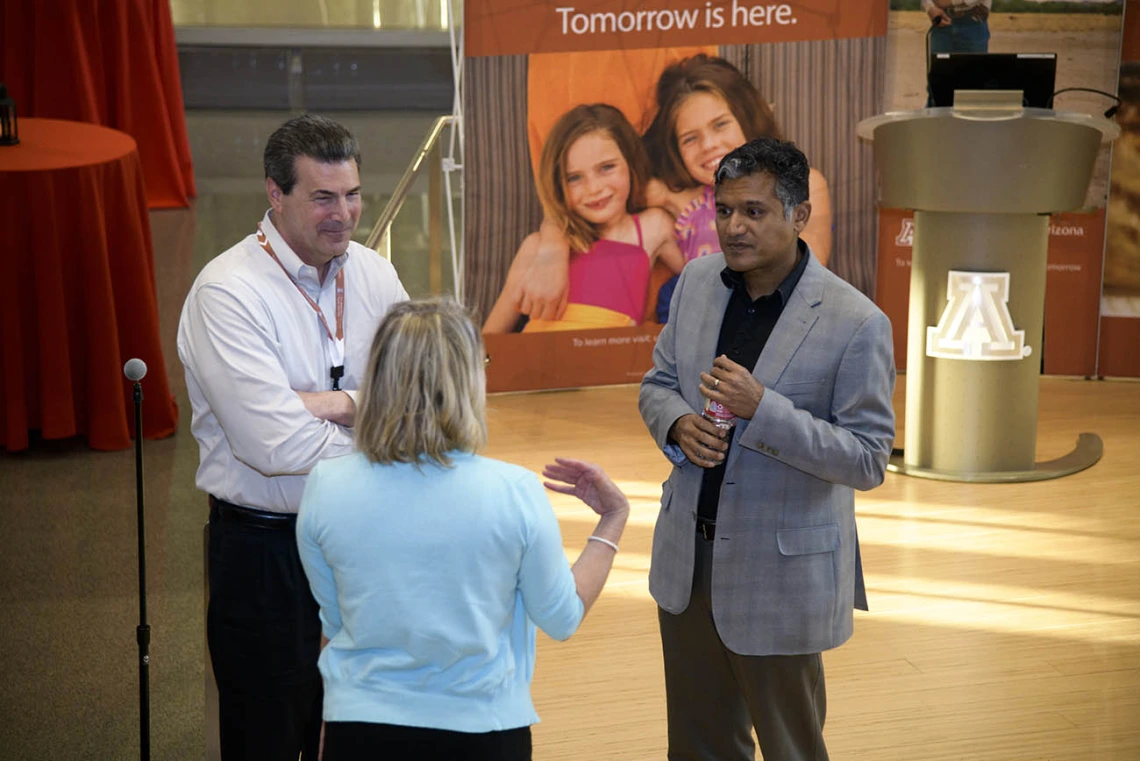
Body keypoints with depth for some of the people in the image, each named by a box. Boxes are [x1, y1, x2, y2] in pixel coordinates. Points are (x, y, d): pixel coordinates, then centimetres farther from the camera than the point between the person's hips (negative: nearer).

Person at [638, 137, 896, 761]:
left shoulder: (856, 323, -19)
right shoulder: (697, 281, 0)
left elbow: (868, 460, -18)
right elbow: (657, 383, 12)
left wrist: (760, 409, -29)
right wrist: (678, 426, -12)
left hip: (781, 574, -5)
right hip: (687, 559, 6)